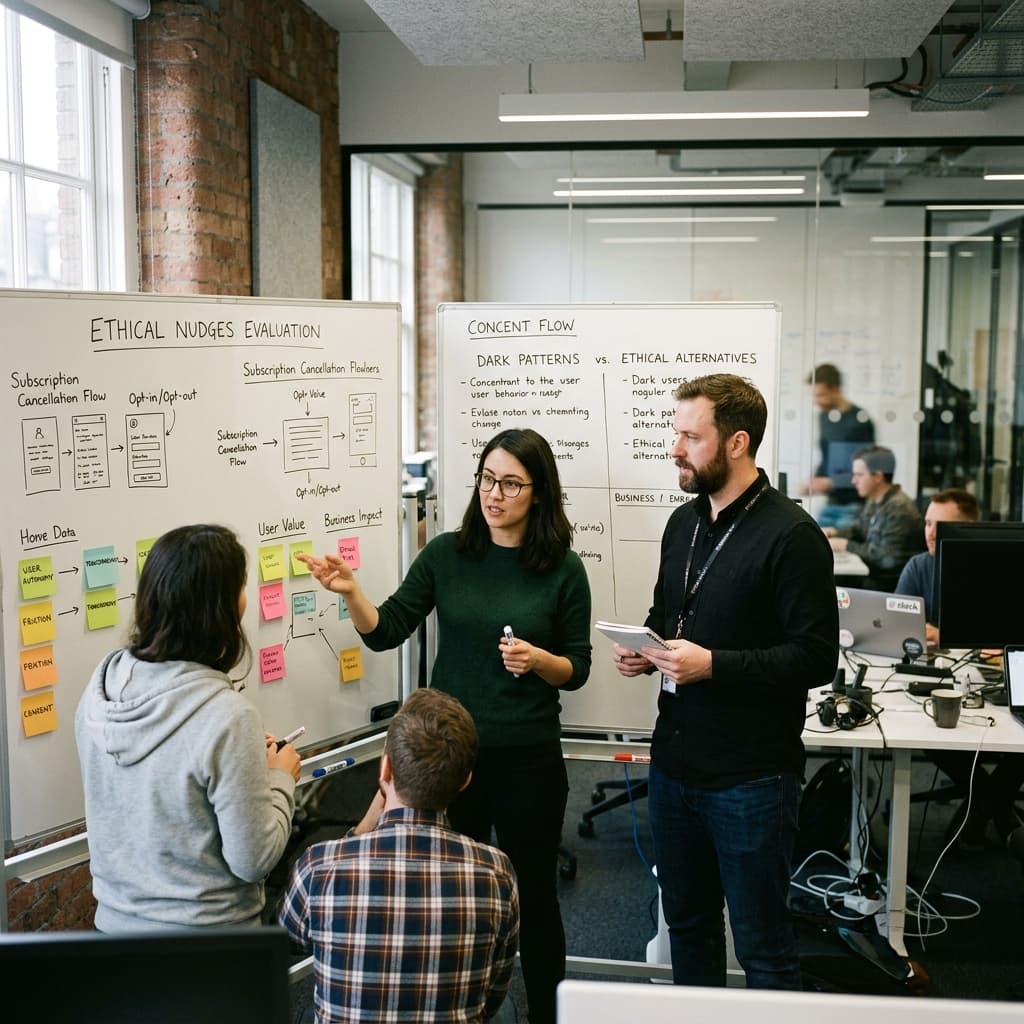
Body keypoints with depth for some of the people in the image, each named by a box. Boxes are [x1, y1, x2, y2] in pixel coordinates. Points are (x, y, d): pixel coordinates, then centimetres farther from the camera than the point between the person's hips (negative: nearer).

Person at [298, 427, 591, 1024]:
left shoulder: (563, 568, -5)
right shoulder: (447, 555, -1)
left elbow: (578, 669, -1)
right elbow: (386, 632, -3)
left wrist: (538, 659, -20)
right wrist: (351, 593, -20)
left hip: (529, 758, -1)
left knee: (534, 892, 13)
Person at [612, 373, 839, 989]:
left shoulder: (790, 534, -15)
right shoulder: (684, 523, 9)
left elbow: (817, 658, -18)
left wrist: (713, 665, -24)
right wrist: (644, 652, 0)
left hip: (751, 778, -7)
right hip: (675, 765, 7)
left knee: (764, 947, 6)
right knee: (687, 924, 20)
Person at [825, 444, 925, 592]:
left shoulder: (899, 509, -21)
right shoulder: (874, 501, 10)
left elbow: (888, 559, -24)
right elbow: (859, 529, 26)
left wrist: (846, 546, -17)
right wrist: (834, 533, 6)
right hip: (871, 572, 9)